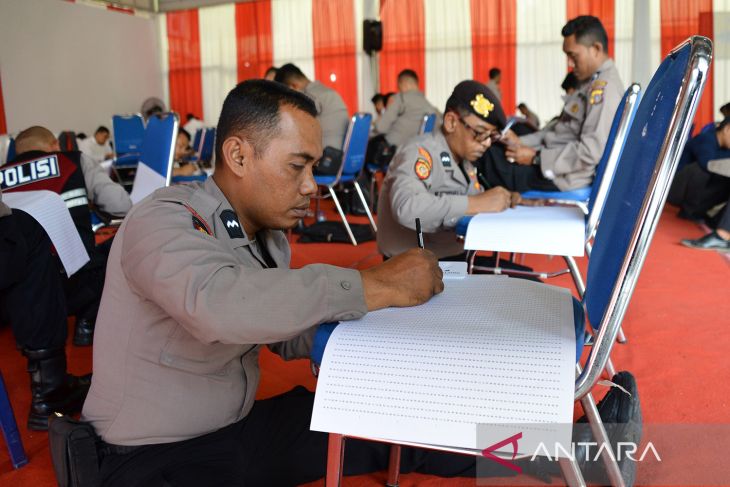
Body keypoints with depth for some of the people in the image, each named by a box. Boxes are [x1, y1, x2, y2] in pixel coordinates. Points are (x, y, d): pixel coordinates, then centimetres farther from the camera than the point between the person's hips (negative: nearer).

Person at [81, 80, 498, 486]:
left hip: (241, 427, 7)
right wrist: (378, 286, -35)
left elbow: (289, 337, 9)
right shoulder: (163, 222, -22)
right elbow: (220, 306, -42)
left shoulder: (268, 232, 3)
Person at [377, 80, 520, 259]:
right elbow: (406, 208, -34)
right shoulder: (420, 152, -16)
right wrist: (479, 203, -28)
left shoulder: (464, 160, 9)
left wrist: (505, 201, -4)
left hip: (454, 257, 8)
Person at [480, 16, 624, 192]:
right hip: (554, 162, 10)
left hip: (561, 176, -10)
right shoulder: (594, 83, 15)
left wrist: (536, 158, -20)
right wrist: (522, 142, 4)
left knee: (486, 157, -12)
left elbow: (590, 152, -25)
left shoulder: (605, 88, -17)